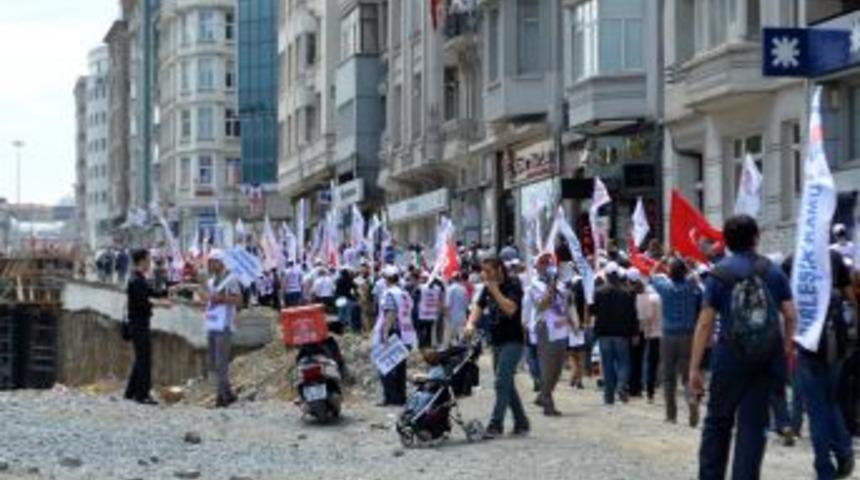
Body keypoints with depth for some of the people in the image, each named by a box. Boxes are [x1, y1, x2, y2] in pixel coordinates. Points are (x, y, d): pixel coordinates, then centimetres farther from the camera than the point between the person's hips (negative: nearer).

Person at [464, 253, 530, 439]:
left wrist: (495, 290, -23)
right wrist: (470, 324, -11)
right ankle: (521, 423, 21)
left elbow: (510, 309, -24)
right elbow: (478, 307, 8)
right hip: (496, 341, 8)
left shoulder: (513, 286, -10)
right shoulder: (487, 288, 11)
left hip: (512, 341, -8)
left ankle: (496, 425, -15)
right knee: (507, 384, 12)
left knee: (502, 382, -14)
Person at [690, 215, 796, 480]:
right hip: (767, 355, 2)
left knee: (718, 419, 11)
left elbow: (705, 322, -7)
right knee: (753, 421, 4)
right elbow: (790, 314, 1)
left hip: (731, 352, -1)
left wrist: (695, 367, -5)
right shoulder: (773, 271, 5)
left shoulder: (719, 274, -2)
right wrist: (787, 347, 17)